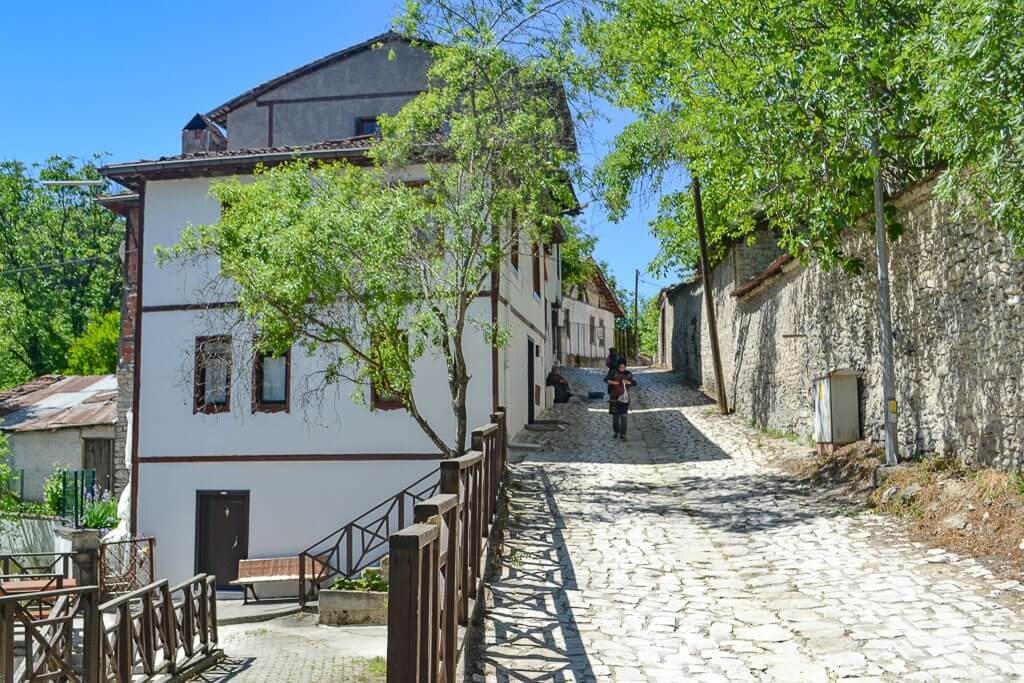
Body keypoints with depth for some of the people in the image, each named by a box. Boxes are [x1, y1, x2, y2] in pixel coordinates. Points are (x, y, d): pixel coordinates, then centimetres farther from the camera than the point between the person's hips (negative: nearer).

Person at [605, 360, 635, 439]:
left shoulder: (628, 374, -1)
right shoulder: (613, 372, -3)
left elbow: (635, 383, 0)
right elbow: (605, 379, -7)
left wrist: (628, 382, -19)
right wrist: (612, 382, -24)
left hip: (624, 397, 0)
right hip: (614, 397, 0)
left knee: (624, 416, -7)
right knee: (615, 415, 9)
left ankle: (623, 434, -3)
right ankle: (616, 432, 27)